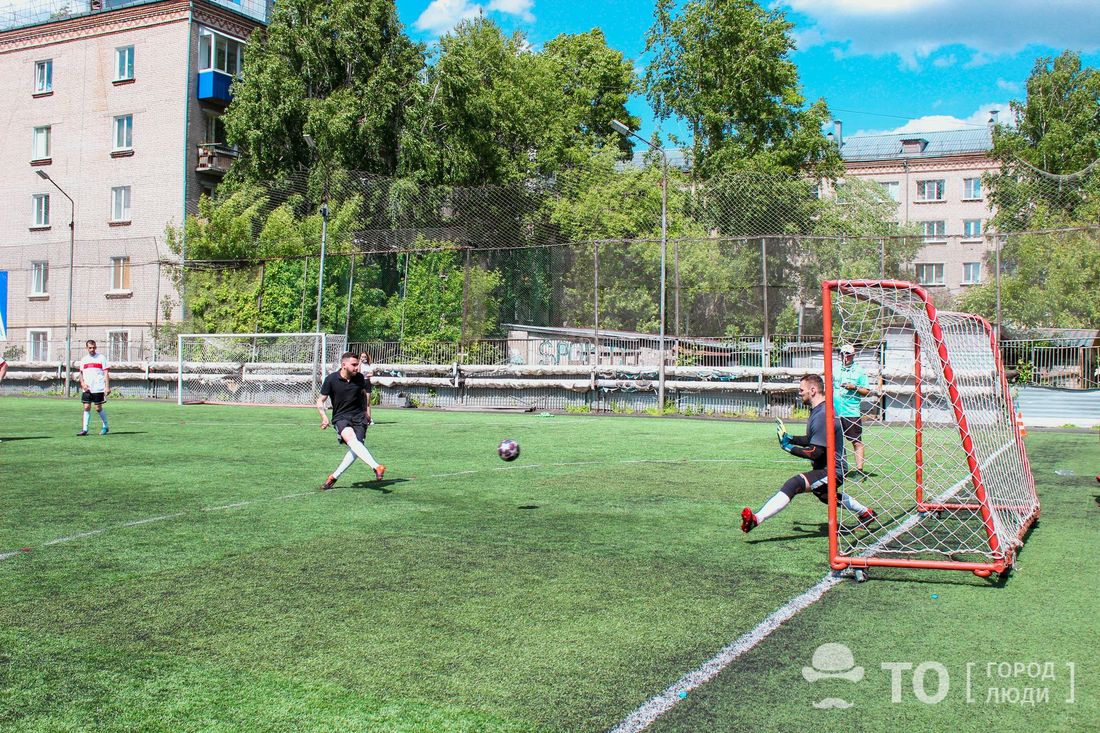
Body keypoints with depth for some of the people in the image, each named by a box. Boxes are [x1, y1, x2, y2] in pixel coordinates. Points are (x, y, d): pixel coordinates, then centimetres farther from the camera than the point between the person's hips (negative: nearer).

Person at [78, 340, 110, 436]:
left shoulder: (101, 358, 0)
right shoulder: (84, 360, 12)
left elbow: (106, 373, -2)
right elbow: (81, 374, 18)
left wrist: (107, 387, -10)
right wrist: (82, 383, -1)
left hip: (98, 388, -3)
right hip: (87, 389, 4)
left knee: (98, 408, 0)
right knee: (86, 407, -1)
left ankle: (105, 427, 18)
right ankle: (85, 429, 2)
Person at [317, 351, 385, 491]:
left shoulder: (360, 378, 2)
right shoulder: (331, 379, -7)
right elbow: (320, 401, 1)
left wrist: (367, 409, 25)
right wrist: (324, 417, -14)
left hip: (359, 416, 3)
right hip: (340, 417, -3)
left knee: (355, 448, -17)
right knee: (351, 439, -33)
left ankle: (334, 476, -2)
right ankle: (376, 467, -46)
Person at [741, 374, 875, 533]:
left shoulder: (822, 415, -24)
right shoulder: (818, 410, 8)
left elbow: (815, 453, -27)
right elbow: (813, 440, 20)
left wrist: (789, 447, -18)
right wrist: (791, 438, 7)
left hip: (831, 471, -11)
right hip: (827, 468, 11)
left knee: (794, 484, -31)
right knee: (823, 494, 39)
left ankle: (756, 519, -46)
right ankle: (866, 513, 55)